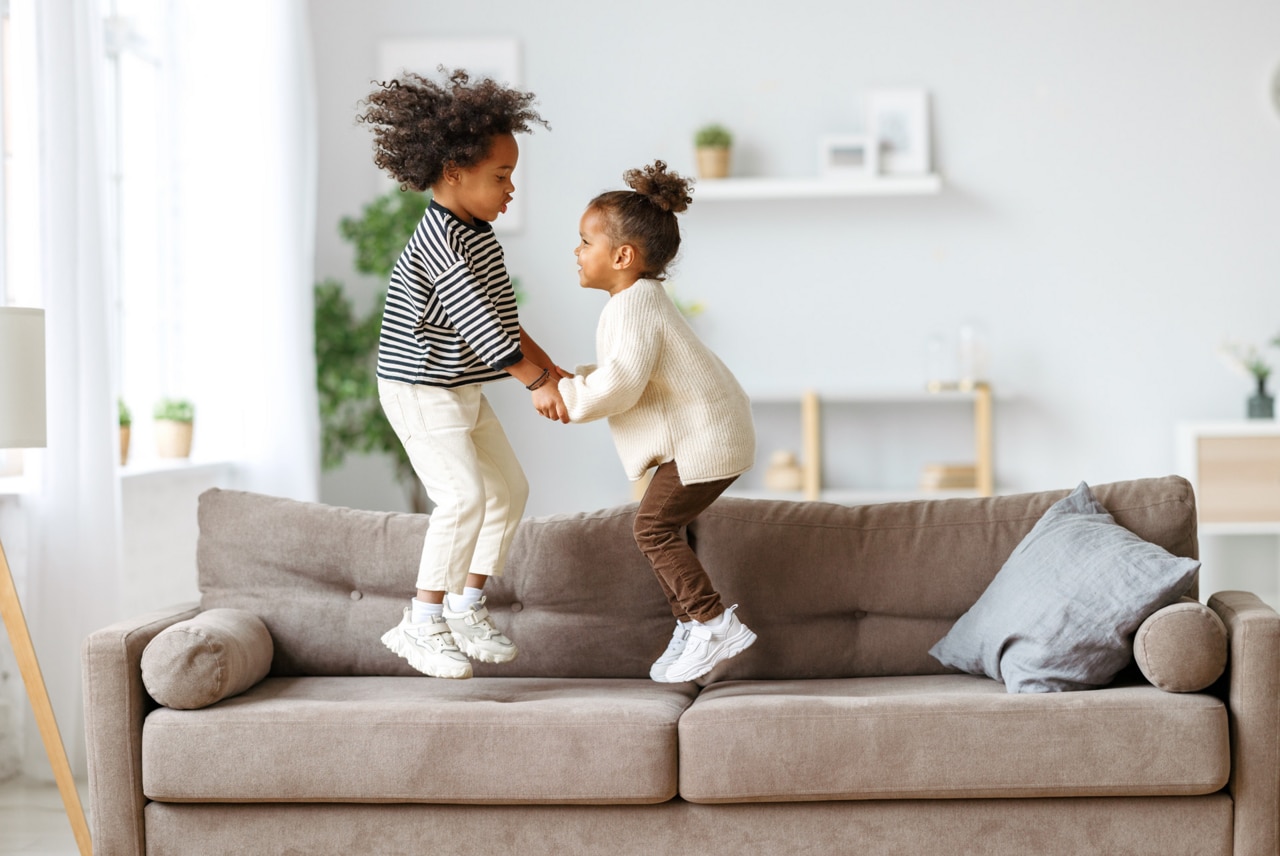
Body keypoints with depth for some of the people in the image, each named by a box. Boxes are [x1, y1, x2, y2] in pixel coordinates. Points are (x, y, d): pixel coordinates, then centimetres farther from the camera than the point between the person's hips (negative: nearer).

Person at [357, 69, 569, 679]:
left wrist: (547, 364, 15)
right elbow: (476, 322, -27)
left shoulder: (478, 233, 8)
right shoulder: (441, 241, -23)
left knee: (509, 488, 10)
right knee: (464, 494, -20)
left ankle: (466, 607, 21)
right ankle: (421, 623, -11)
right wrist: (535, 382, -22)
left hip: (461, 390, 10)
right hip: (419, 391, -10)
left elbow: (499, 314, 18)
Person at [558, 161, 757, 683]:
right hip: (700, 433, 11)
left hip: (705, 439, -11)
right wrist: (571, 380, 9)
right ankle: (690, 625, 21)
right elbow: (623, 370, 21)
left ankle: (715, 624, -8)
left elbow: (622, 383, -31)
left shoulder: (635, 306, -21)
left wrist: (566, 399, -19)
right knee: (663, 526, 15)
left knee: (654, 527, -9)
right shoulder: (639, 299, 14)